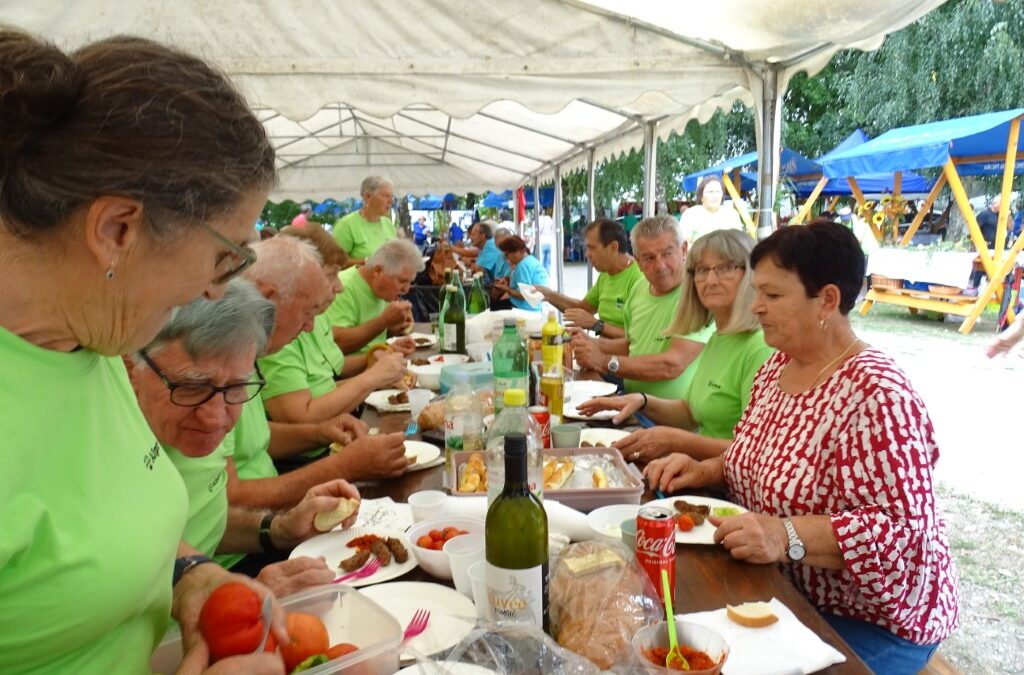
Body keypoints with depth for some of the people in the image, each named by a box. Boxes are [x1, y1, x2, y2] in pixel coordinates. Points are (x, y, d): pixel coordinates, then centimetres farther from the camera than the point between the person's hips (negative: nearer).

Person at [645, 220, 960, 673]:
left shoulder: (876, 396, -24)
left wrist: (788, 537, -36)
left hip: (868, 625, -7)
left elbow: (904, 531, -27)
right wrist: (705, 471, -6)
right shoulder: (778, 365, 1)